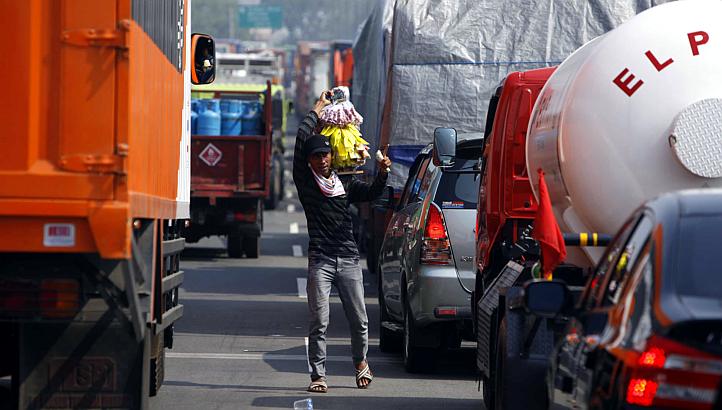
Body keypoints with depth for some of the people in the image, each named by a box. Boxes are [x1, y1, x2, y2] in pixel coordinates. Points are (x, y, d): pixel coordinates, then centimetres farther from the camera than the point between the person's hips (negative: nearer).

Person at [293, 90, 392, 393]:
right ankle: (318, 376, -3)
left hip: (348, 258, 3)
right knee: (319, 322, -7)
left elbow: (372, 193, 1)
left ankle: (361, 362, 30)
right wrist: (319, 107, 7)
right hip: (320, 260, -3)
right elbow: (302, 138, -1)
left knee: (359, 320, 7)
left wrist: (382, 174, -18)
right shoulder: (305, 181, 5)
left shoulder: (346, 184, 16)